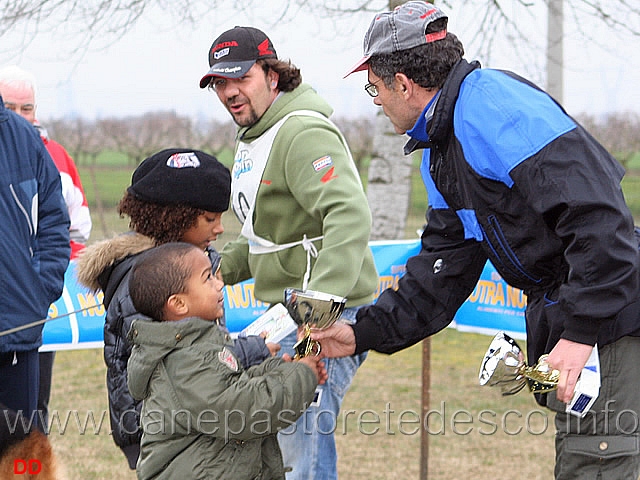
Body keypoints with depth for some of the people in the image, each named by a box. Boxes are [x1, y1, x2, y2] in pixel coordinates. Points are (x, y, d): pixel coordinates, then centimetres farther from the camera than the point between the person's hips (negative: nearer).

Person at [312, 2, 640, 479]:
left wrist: (580, 331, -25)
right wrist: (364, 334, 15)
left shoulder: (494, 104, -18)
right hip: (561, 320, 11)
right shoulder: (439, 154, 17)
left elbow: (595, 214, -25)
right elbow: (441, 273, 22)